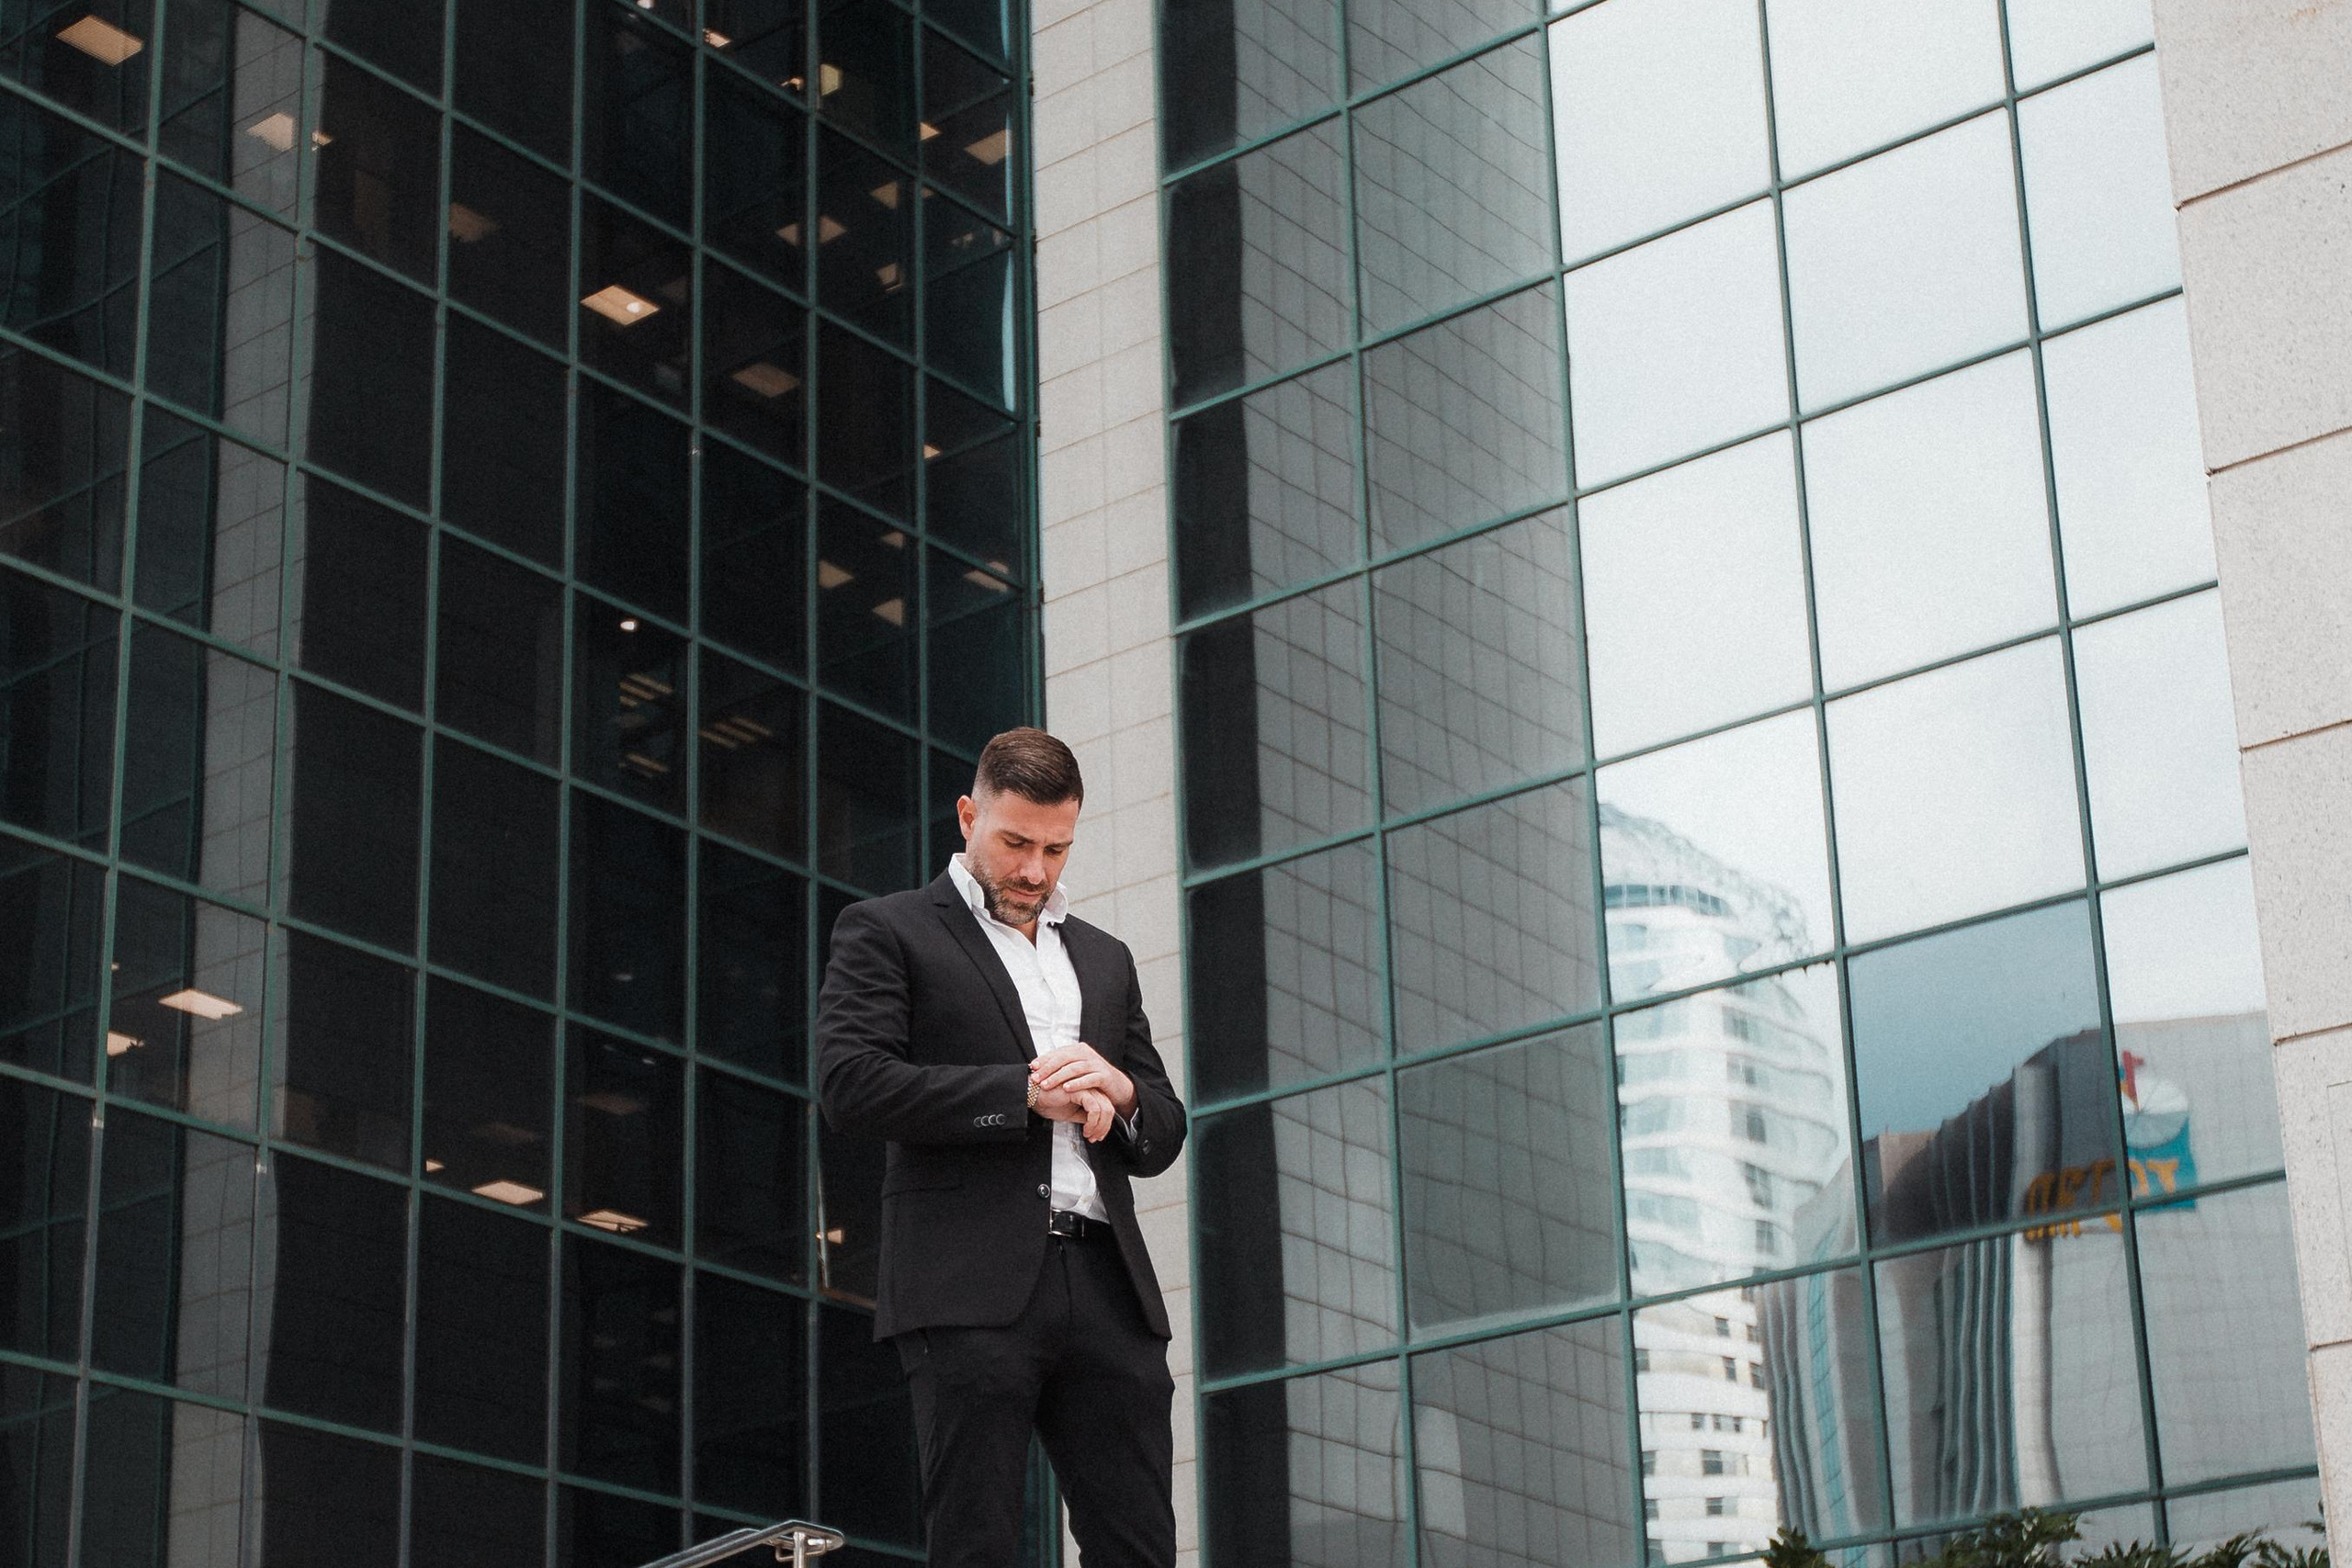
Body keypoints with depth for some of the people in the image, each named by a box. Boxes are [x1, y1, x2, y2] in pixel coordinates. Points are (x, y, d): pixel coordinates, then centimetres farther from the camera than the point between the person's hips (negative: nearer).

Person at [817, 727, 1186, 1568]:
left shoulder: (1104, 958, 26)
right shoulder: (887, 931, 9)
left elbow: (1162, 1138, 25)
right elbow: (850, 1084, -7)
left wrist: (1119, 1092, 0)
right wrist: (1027, 1091, -9)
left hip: (1107, 1286, 5)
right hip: (972, 1286, -5)